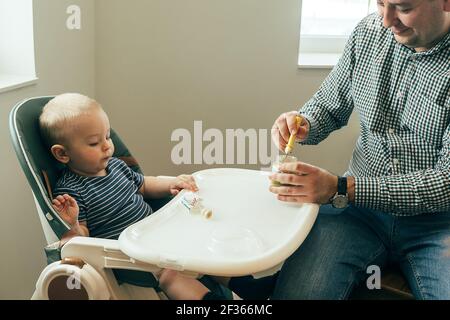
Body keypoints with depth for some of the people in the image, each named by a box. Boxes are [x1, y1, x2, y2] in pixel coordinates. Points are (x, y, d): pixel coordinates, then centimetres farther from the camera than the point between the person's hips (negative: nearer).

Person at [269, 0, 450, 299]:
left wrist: (341, 189, -26)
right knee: (295, 291, -22)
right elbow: (330, 105, 14)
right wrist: (302, 123, -10)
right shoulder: (368, 32, 2)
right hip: (356, 200, 2)